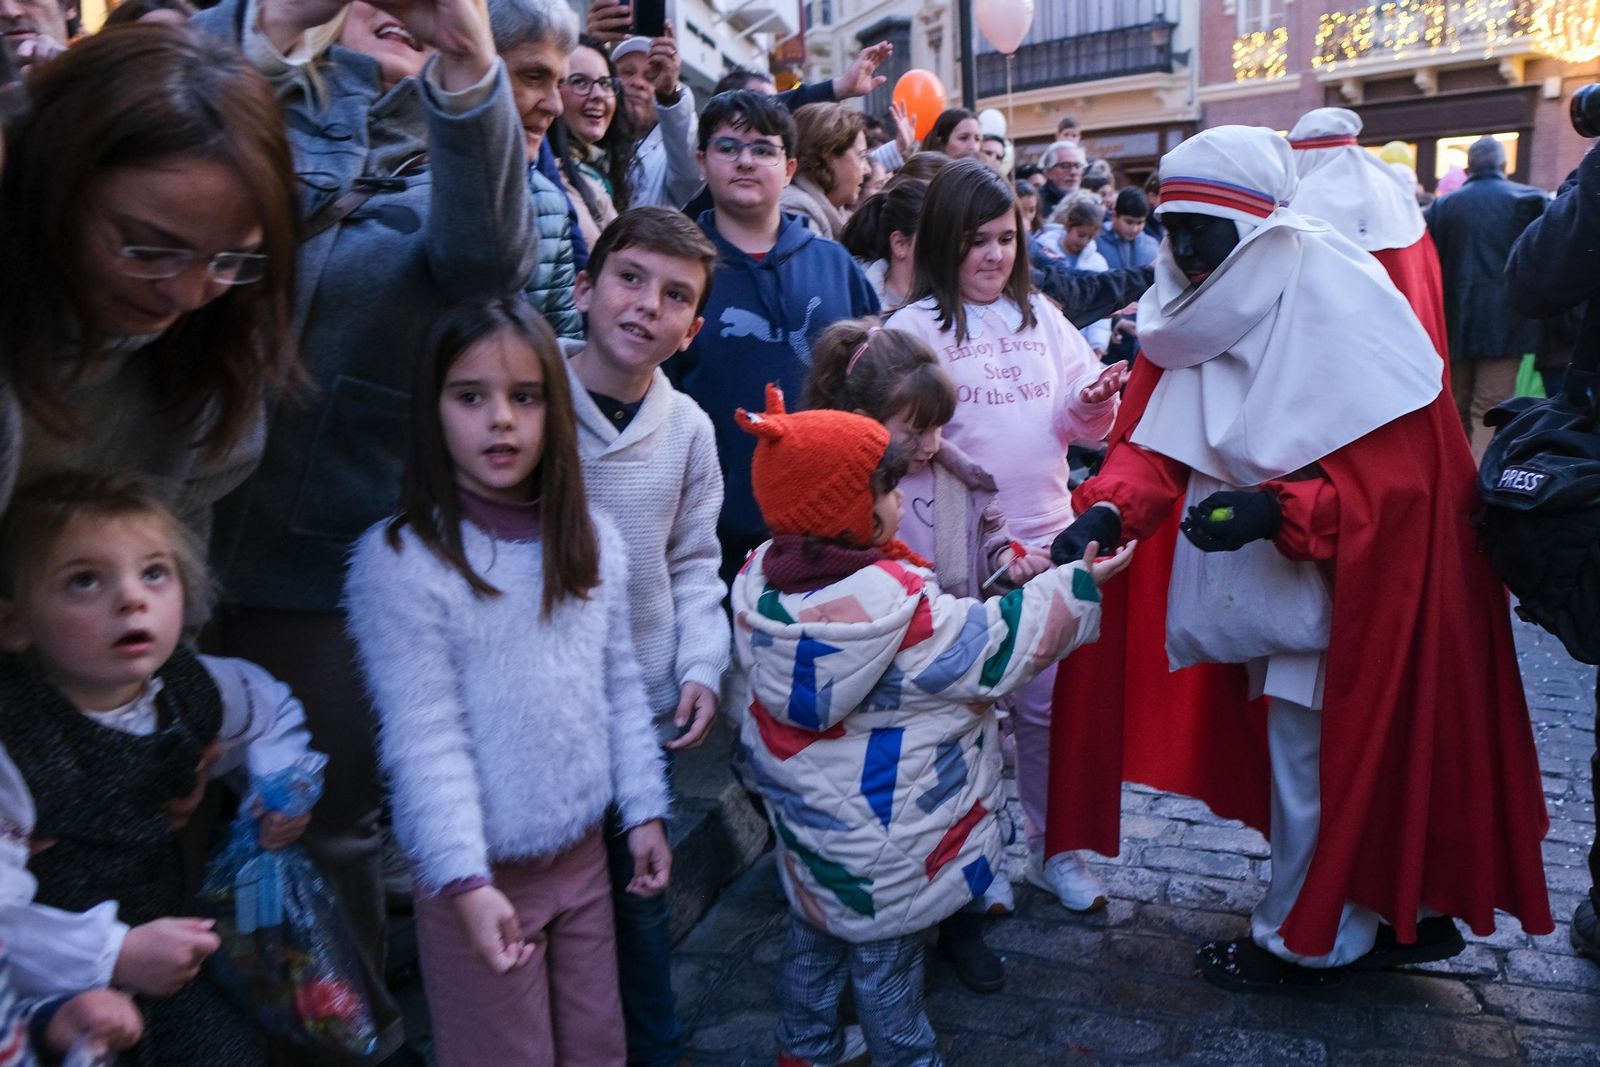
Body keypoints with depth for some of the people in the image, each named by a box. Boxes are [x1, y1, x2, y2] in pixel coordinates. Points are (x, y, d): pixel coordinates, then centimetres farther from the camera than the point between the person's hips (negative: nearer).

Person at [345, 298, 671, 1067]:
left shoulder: (592, 540, 0)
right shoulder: (399, 562, -18)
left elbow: (620, 689, 6)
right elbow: (423, 740, -19)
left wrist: (644, 809, 7)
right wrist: (466, 881, -22)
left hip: (583, 853, 5)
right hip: (484, 872, -5)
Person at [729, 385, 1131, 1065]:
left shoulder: (761, 578, -11)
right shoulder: (901, 606, -31)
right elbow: (996, 651, -18)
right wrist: (1078, 586, -8)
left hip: (803, 815, 7)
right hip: (882, 840, -7)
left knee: (812, 934, 26)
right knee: (885, 957, 14)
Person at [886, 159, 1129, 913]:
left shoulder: (1039, 316, 10)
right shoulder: (916, 326, -3)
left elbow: (1083, 424, 9)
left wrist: (1094, 402, -11)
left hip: (1044, 539, 4)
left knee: (1046, 703, 12)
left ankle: (1053, 851, 29)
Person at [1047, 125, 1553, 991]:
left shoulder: (1343, 310, -20)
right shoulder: (1193, 315, 0)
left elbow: (1396, 475, -22)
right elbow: (1154, 443, -6)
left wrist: (1277, 509, -35)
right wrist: (1107, 509, -25)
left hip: (1349, 583, -7)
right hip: (1266, 584, 7)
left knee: (1317, 756, 5)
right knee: (1297, 748, 17)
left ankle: (1305, 942, 27)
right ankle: (1404, 914, 38)